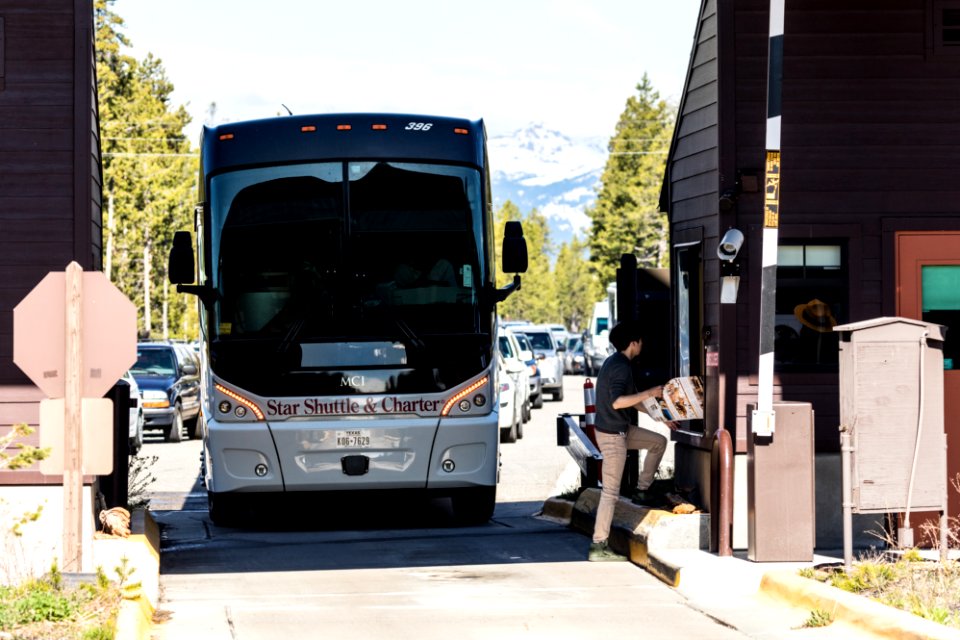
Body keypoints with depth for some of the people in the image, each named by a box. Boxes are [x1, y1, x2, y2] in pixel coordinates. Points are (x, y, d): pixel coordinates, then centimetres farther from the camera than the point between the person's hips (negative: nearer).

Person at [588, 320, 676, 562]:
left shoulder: (614, 363, 12)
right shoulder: (620, 367, -20)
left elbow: (632, 400, 21)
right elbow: (617, 402, -33)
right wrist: (649, 393, -26)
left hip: (622, 429, 10)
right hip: (613, 435, -10)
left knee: (659, 441, 22)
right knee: (611, 492, -8)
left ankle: (642, 490, 25)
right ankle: (598, 547, -8)